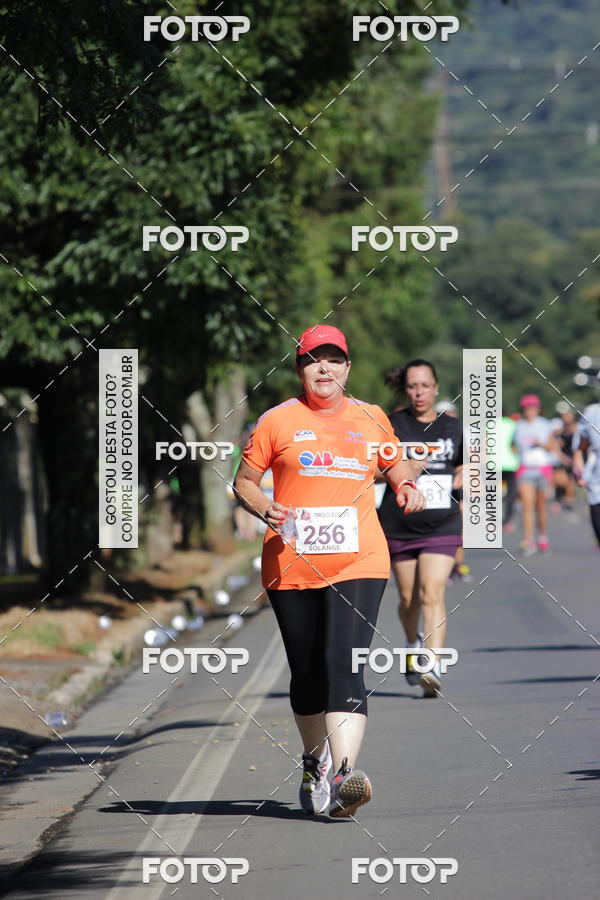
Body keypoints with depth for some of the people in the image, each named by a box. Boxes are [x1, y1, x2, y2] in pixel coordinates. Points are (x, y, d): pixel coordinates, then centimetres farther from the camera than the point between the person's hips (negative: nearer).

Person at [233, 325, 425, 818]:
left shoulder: (372, 418, 10)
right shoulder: (278, 420, 5)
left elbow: (396, 464, 27)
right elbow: (244, 480, 10)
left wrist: (408, 489, 5)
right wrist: (266, 509, -9)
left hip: (359, 561, -1)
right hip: (291, 564, 1)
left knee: (344, 667, -17)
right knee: (307, 673, 10)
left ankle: (346, 776, -28)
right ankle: (315, 761, 34)